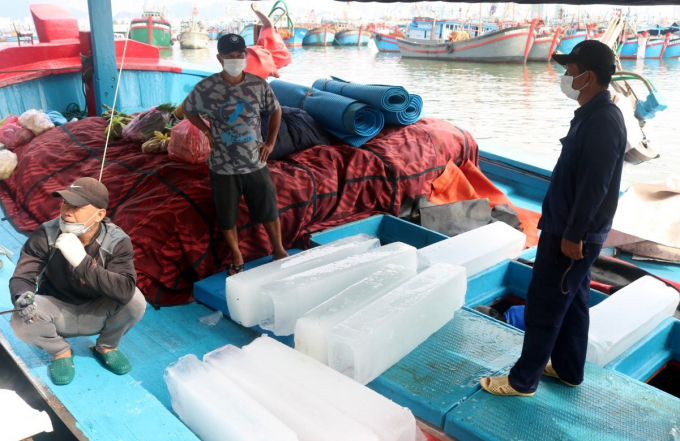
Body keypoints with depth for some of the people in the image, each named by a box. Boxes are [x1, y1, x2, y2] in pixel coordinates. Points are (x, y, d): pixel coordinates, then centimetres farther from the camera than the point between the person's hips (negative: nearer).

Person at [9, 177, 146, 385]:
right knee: (21, 320, -30)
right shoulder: (45, 235, -19)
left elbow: (125, 291, -38)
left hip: (97, 314, -1)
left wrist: (82, 260, -47)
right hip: (58, 313, 1)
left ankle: (106, 347, 4)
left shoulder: (117, 242, -23)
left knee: (135, 300, -29)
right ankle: (61, 351, 4)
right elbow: (22, 277, -17)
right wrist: (22, 298, -42)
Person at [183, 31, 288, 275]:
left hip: (255, 163, 1)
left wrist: (270, 142, 4)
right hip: (223, 166, -1)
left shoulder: (259, 85, -6)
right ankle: (237, 257, 33)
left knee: (269, 209, 12)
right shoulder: (205, 88, -11)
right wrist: (207, 132, -2)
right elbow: (188, 109, 8)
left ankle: (279, 250, 34)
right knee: (227, 216, 11)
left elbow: (275, 111, 10)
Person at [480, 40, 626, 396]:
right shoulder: (592, 114, 9)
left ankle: (522, 380, 13)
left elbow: (594, 187, -25)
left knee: (544, 307, 0)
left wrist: (573, 235, -20)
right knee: (571, 302, 19)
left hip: (573, 235, -10)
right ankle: (567, 369, 34)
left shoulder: (603, 121, -23)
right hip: (569, 229, 10)